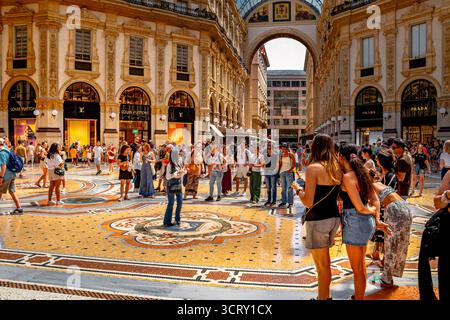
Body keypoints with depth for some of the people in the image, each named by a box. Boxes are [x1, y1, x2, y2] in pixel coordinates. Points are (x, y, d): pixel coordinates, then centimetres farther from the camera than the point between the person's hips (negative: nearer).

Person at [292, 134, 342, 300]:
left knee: (321, 264, 6)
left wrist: (298, 189, -1)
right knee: (325, 261, 22)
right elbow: (336, 195, 13)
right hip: (334, 217, 8)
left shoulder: (313, 168, -16)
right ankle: (325, 295, 34)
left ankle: (323, 296, 19)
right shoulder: (337, 168, 5)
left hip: (318, 220, -8)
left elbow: (308, 202, -18)